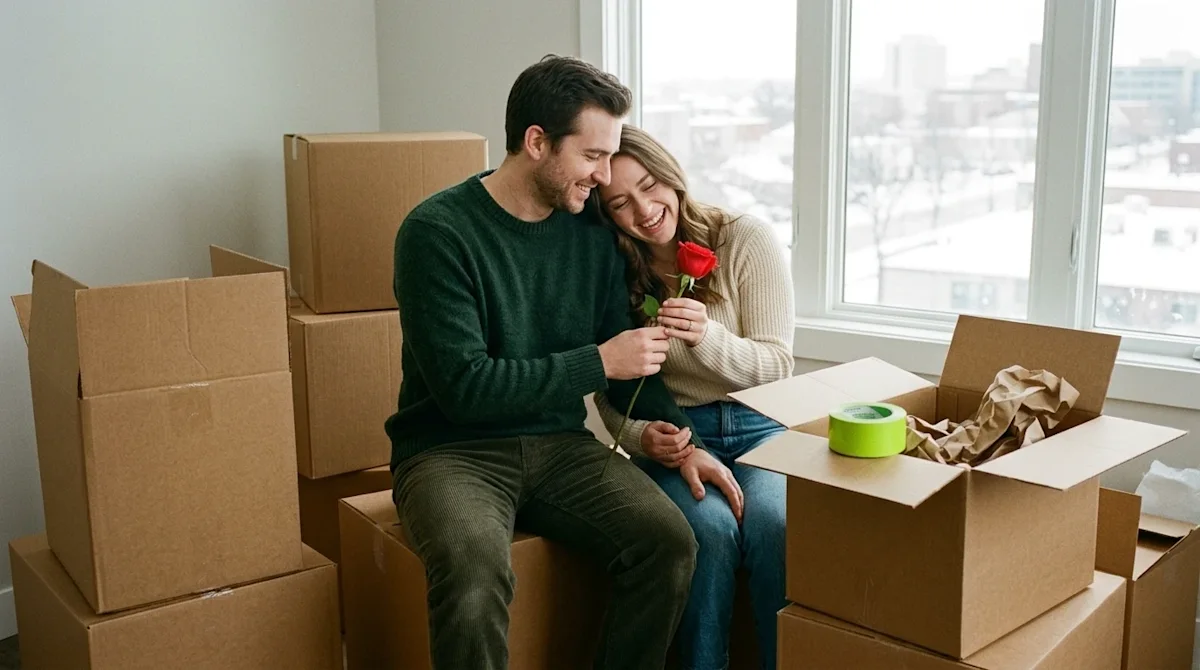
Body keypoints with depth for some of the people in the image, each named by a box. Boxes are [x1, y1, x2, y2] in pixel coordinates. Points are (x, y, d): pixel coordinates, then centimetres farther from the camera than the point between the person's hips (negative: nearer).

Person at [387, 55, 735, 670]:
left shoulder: (594, 230, 4)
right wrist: (598, 363, -17)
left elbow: (625, 359, 11)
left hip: (560, 444, 5)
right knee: (473, 569, -35)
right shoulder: (438, 231, -13)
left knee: (669, 540, -21)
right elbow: (463, 386, -18)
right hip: (452, 450, -4)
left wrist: (680, 437, -3)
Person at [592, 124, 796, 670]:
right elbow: (611, 400, 5)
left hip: (759, 425, 0)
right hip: (673, 437, 1)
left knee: (773, 521, -31)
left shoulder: (746, 241, -4)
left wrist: (707, 336, -25)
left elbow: (777, 367, -6)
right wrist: (645, 439, -17)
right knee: (711, 527, -30)